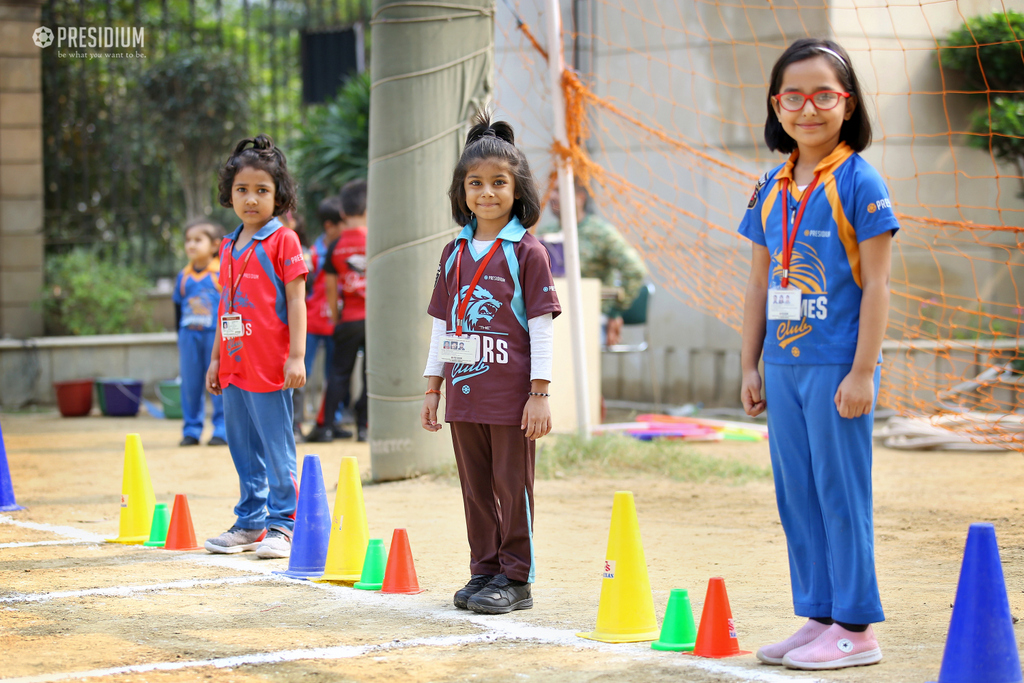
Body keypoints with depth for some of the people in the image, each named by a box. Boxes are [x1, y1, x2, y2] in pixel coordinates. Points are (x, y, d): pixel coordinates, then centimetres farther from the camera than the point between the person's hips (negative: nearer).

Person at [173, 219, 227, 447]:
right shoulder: (184, 277, 8)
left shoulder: (223, 273, -3)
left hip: (217, 334, -4)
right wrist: (180, 336, 15)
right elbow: (178, 308, 16)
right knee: (190, 384, 7)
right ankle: (191, 430, 15)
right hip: (189, 335, 4)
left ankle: (222, 430, 8)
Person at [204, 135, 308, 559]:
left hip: (270, 366, -7)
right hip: (234, 366, 7)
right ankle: (250, 524, 22)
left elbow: (296, 300, -9)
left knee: (277, 448, -2)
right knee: (243, 448, 13)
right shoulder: (229, 246, 15)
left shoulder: (283, 241, -5)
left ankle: (281, 525, 5)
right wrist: (215, 358, 18)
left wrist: (296, 356, -14)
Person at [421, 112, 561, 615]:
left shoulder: (527, 252, -5)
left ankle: (515, 578, 7)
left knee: (512, 486, 0)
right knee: (476, 488, 12)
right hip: (464, 393, 5)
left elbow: (541, 325, -7)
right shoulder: (454, 253, 11)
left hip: (511, 394, -5)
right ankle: (484, 570, 21)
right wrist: (432, 387, 13)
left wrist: (540, 393, -11)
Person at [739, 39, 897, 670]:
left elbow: (876, 283, -10)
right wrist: (751, 366, 13)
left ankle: (855, 629, 5)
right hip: (784, 368, 6)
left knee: (841, 493, -2)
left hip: (838, 368, -6)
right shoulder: (771, 189, 10)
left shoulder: (859, 182, -8)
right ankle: (819, 617, 20)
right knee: (796, 495, 10)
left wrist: (862, 371, -14)